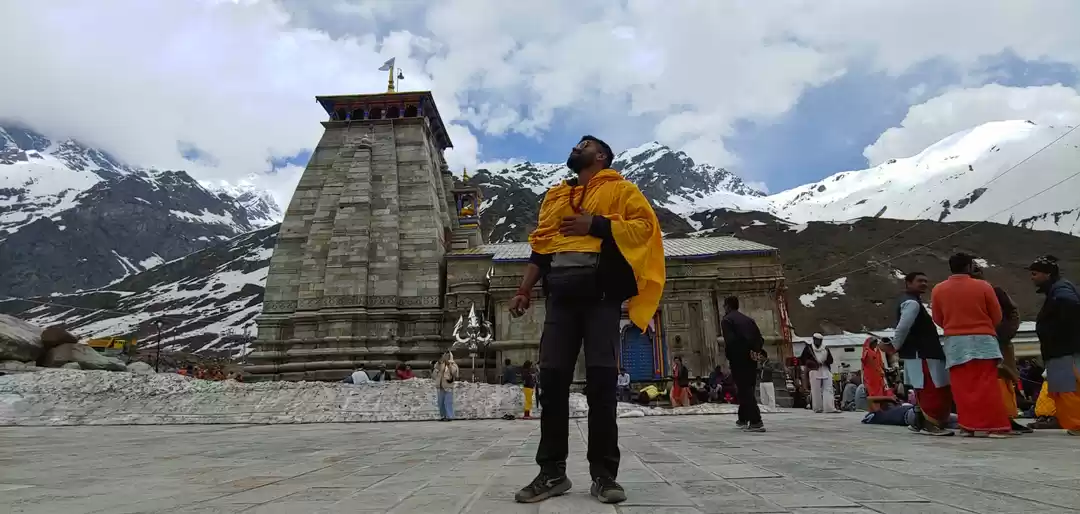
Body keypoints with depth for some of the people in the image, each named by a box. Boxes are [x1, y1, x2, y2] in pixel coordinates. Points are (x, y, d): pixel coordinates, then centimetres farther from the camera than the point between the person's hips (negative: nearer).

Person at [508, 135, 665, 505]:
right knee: (552, 379, -2)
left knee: (601, 381, -7)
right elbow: (539, 246, 22)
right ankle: (552, 472, 6)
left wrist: (595, 225, -12)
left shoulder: (619, 188, 12)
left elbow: (645, 225, -3)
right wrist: (524, 290, 11)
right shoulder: (554, 196, 26)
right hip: (560, 293, 4)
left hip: (600, 291, -4)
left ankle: (603, 474, 2)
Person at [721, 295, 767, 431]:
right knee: (747, 389, 16)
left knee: (744, 391, -6)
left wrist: (729, 357, -6)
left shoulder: (726, 320, -3)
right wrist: (755, 351, 0)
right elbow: (760, 339, 9)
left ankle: (756, 422, -14)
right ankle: (743, 419, 27)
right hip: (751, 359, 7)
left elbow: (730, 341, -16)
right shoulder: (748, 319, 18)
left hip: (738, 359, -7)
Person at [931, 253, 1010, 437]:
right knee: (986, 384, 0)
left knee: (962, 386, 3)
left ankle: (968, 425, 4)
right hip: (982, 340, -2)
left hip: (954, 342, 2)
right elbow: (997, 317, 4)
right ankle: (990, 425, -2)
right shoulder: (983, 286, -4)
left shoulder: (938, 290, 1)